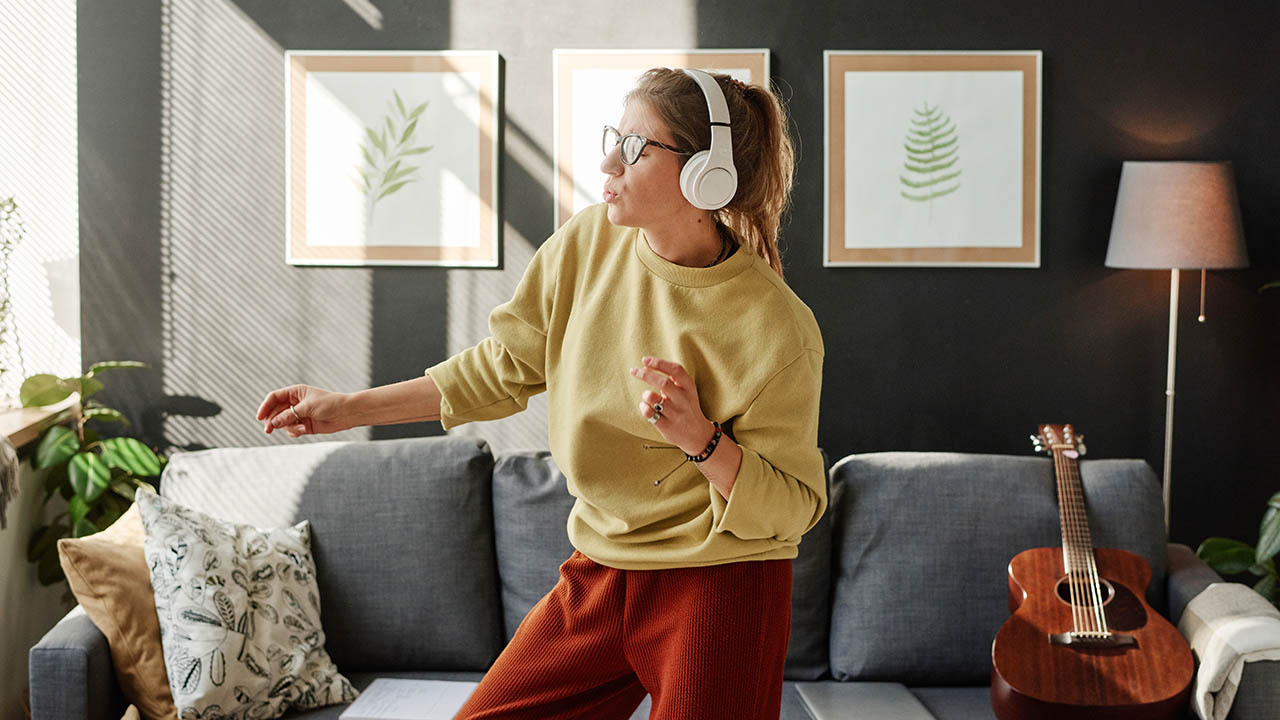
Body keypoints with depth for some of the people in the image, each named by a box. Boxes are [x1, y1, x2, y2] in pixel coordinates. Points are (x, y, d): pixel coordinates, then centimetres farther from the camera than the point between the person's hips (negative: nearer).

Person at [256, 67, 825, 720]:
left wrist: (701, 439, -29)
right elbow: (505, 368, 9)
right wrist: (349, 408, 11)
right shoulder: (587, 242, -5)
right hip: (600, 570, 5)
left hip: (721, 589, -5)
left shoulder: (777, 329, -19)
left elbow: (792, 509, -12)